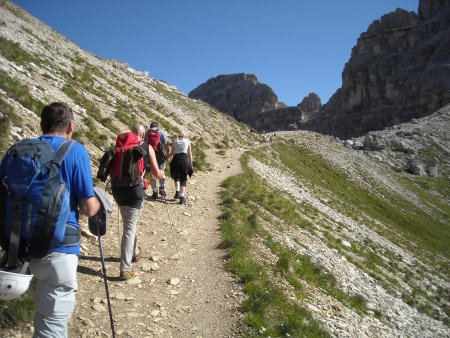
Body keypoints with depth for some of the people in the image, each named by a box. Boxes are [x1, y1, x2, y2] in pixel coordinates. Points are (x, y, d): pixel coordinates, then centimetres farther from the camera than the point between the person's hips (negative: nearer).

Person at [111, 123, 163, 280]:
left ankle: (133, 253, 43)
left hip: (117, 188, 5)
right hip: (134, 190, -4)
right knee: (130, 227, -1)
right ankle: (125, 269, -6)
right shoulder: (147, 148, 3)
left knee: (129, 222, 25)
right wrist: (162, 173, 26)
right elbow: (156, 174, 4)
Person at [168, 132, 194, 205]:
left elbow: (171, 153, 15)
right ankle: (182, 197, -4)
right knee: (183, 179, 4)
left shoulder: (175, 141, 17)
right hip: (184, 159, -1)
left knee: (176, 176, 22)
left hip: (176, 159, 1)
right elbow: (190, 154, 11)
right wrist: (191, 164, 14)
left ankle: (177, 192, 6)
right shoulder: (187, 141, 15)